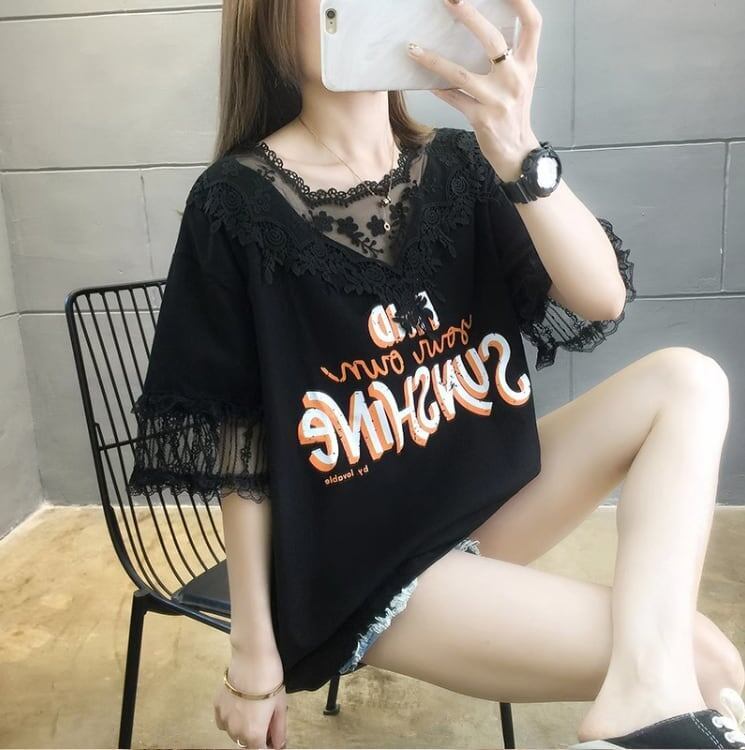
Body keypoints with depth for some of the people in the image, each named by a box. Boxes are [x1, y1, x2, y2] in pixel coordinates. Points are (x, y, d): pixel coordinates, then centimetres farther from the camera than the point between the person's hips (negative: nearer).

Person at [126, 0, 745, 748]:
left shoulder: (455, 168, 0)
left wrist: (517, 150, -30)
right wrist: (253, 654, -6)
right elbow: (235, 450, -12)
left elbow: (602, 300, -13)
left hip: (487, 504, 7)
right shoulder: (237, 204, -14)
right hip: (365, 569, -6)